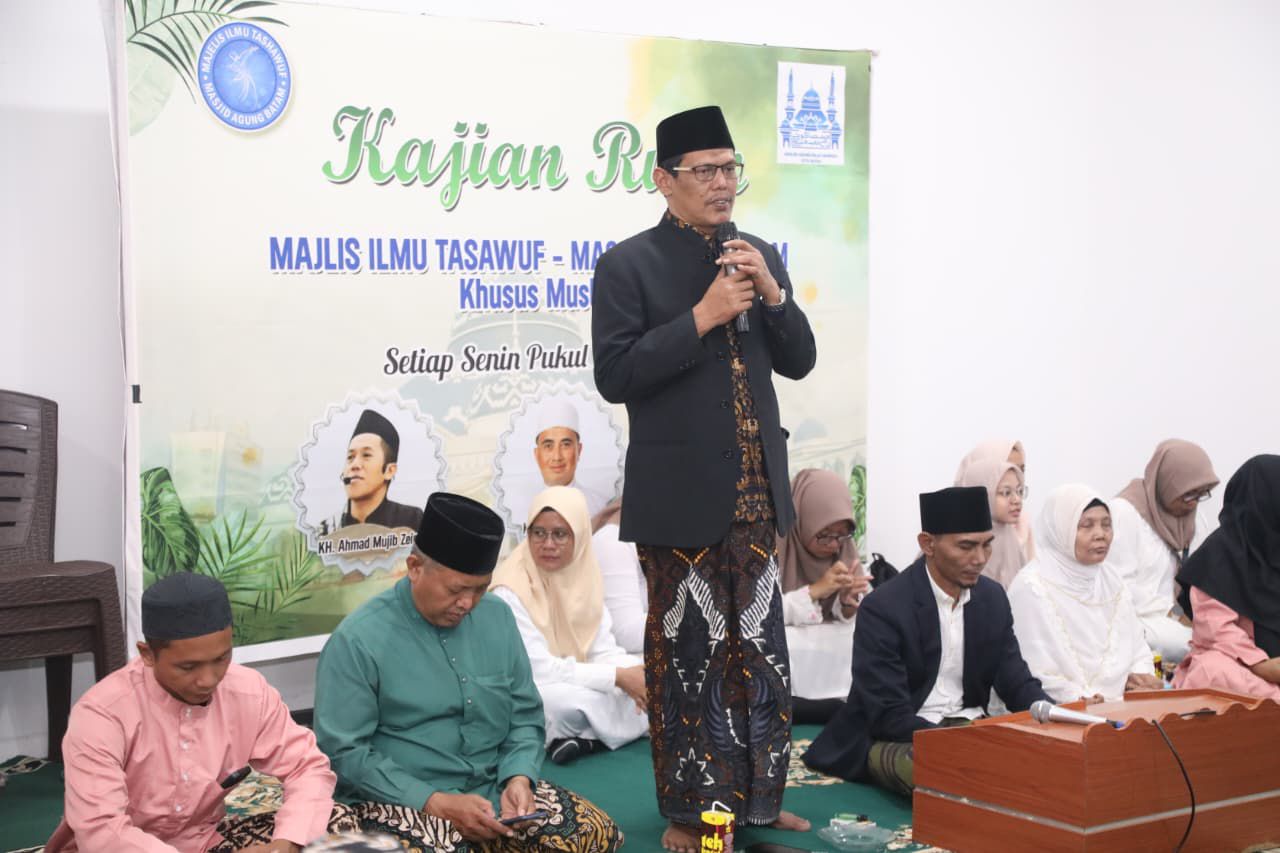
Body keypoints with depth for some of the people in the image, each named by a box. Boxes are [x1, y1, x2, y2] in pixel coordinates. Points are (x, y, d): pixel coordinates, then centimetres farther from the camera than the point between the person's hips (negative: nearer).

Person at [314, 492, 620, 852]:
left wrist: (519, 778, -8)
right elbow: (344, 752, -12)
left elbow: (525, 716, 13)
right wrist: (437, 803, -18)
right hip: (405, 804, -6)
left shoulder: (497, 617, 6)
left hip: (493, 791, 6)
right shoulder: (357, 640, -11)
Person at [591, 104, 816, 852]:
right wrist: (701, 317, -18)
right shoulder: (629, 266, -6)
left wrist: (772, 294, -7)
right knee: (686, 655, 5)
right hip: (680, 500, -5)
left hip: (756, 494, 5)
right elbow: (614, 375, -13)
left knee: (760, 651, 10)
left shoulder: (760, 256, 11)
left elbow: (799, 362, 10)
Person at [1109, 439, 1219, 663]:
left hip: (1169, 616, 8)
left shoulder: (1182, 516, 17)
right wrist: (1172, 614, -15)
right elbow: (1121, 585, -14)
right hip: (1139, 619, -8)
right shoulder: (1124, 512, -9)